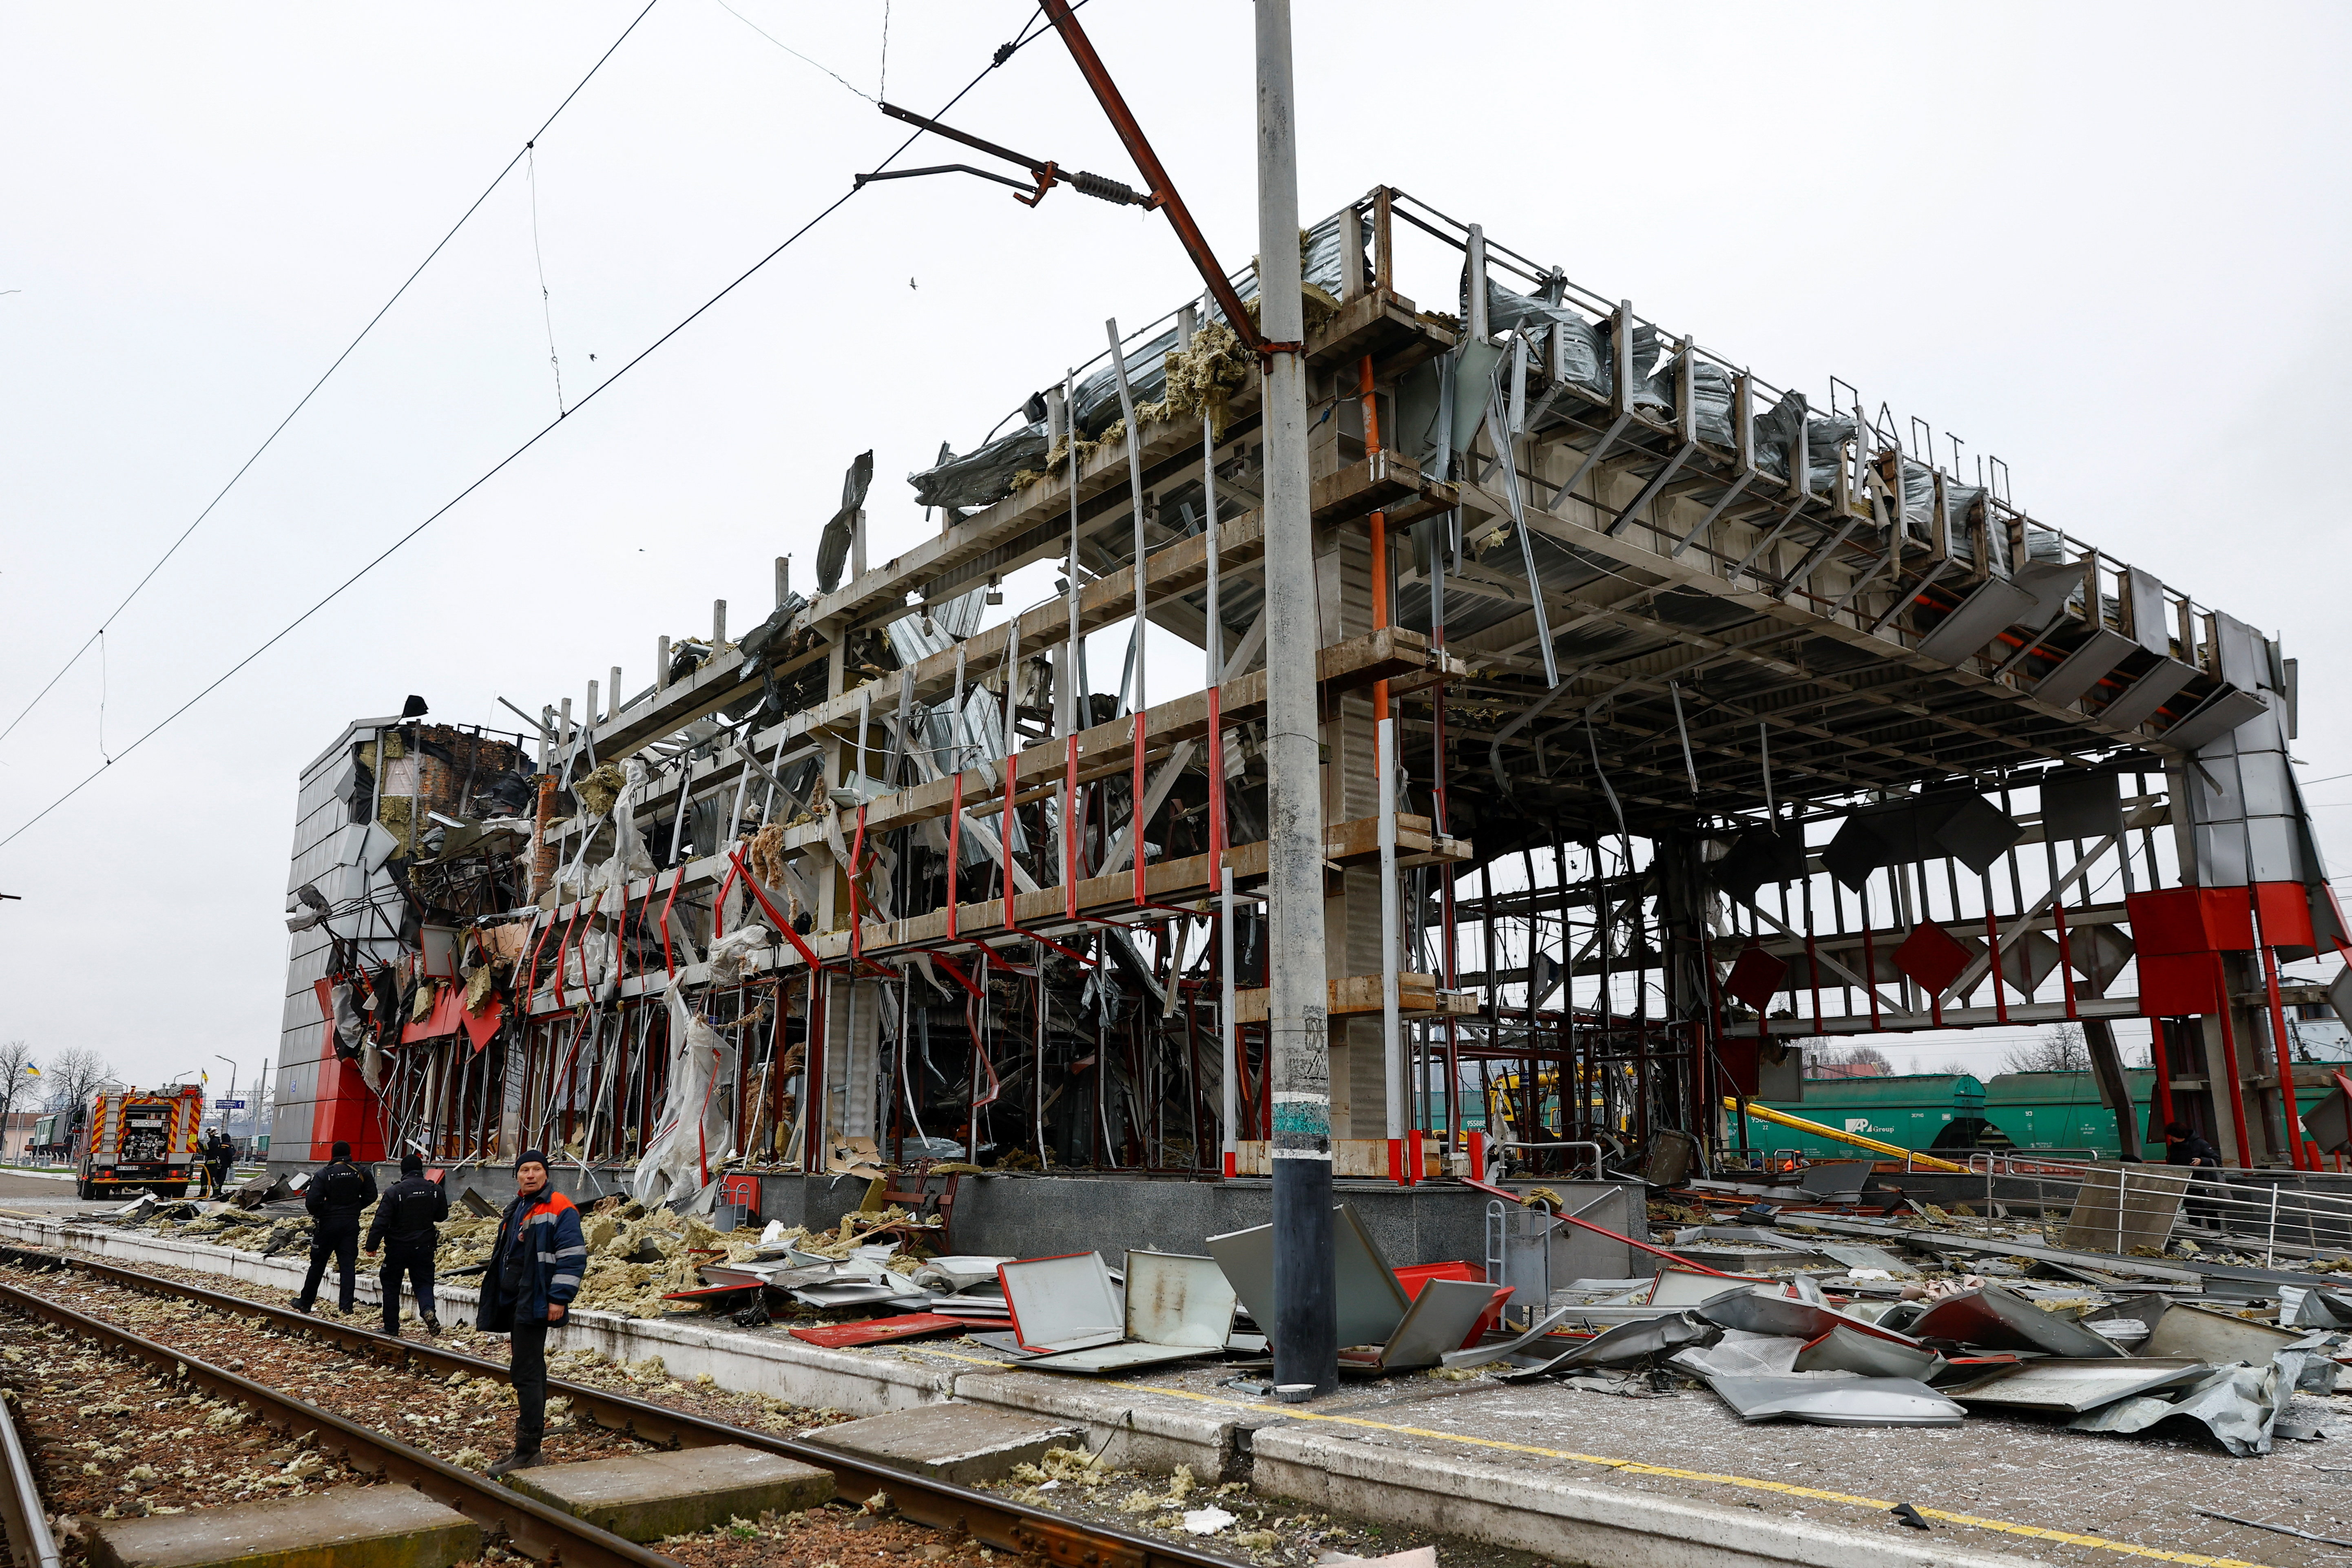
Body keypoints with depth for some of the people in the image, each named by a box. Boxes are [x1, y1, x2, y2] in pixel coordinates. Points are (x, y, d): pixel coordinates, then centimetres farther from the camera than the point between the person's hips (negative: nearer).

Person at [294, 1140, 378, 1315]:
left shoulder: (324, 1174, -9)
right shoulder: (362, 1173, -1)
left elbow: (312, 1202, -14)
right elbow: (370, 1196, 2)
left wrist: (318, 1214, 5)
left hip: (329, 1223, -2)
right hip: (352, 1224, 2)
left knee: (318, 1264, 11)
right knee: (348, 1265, 3)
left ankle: (305, 1303, 22)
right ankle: (347, 1306, -3)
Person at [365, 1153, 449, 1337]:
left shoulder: (394, 1192, -12)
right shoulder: (435, 1190, -2)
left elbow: (381, 1222, -13)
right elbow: (442, 1216, 10)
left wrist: (372, 1246, -6)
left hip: (398, 1247, -2)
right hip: (424, 1246, 2)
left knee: (391, 1286, 12)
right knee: (423, 1282, 8)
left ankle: (391, 1327, 15)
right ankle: (428, 1310, -21)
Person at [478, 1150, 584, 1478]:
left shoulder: (559, 1209, -11)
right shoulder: (515, 1210, 18)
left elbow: (573, 1256, -17)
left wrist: (559, 1298, -21)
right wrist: (495, 1299, 25)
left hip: (536, 1303, -10)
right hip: (513, 1302, 10)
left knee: (526, 1373, -11)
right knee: (530, 1370, 15)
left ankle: (527, 1451, -8)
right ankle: (531, 1444, 23)